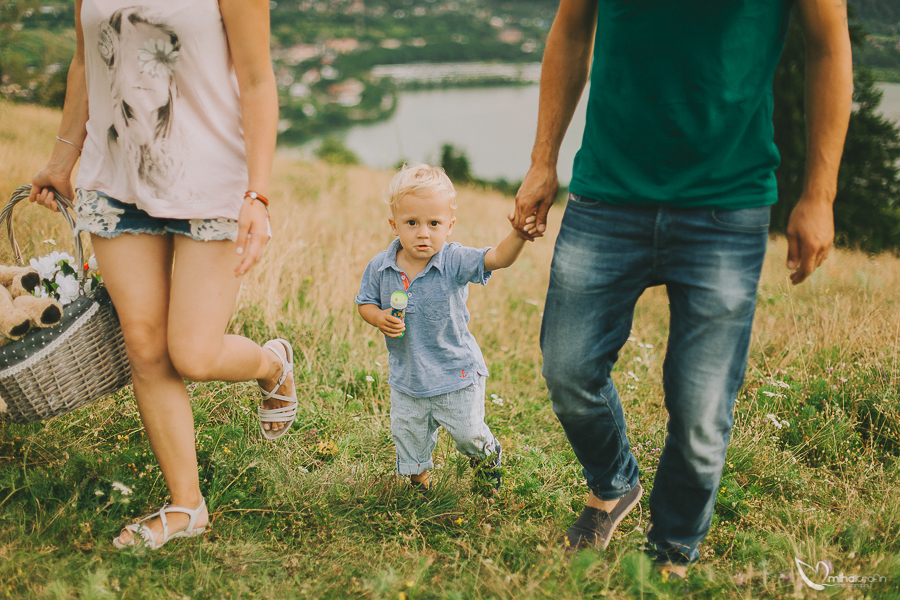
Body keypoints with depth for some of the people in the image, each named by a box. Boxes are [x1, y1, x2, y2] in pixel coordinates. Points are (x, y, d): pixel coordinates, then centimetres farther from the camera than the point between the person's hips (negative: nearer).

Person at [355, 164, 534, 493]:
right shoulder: (380, 267, -11)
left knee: (468, 433, 14)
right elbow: (365, 303, 4)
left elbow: (498, 257, -32)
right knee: (408, 435, 17)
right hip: (407, 376, 3)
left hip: (456, 372, -2)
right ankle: (417, 474, 47)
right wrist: (380, 318, -19)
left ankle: (487, 456, 48)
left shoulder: (455, 262, -19)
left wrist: (519, 234, -52)